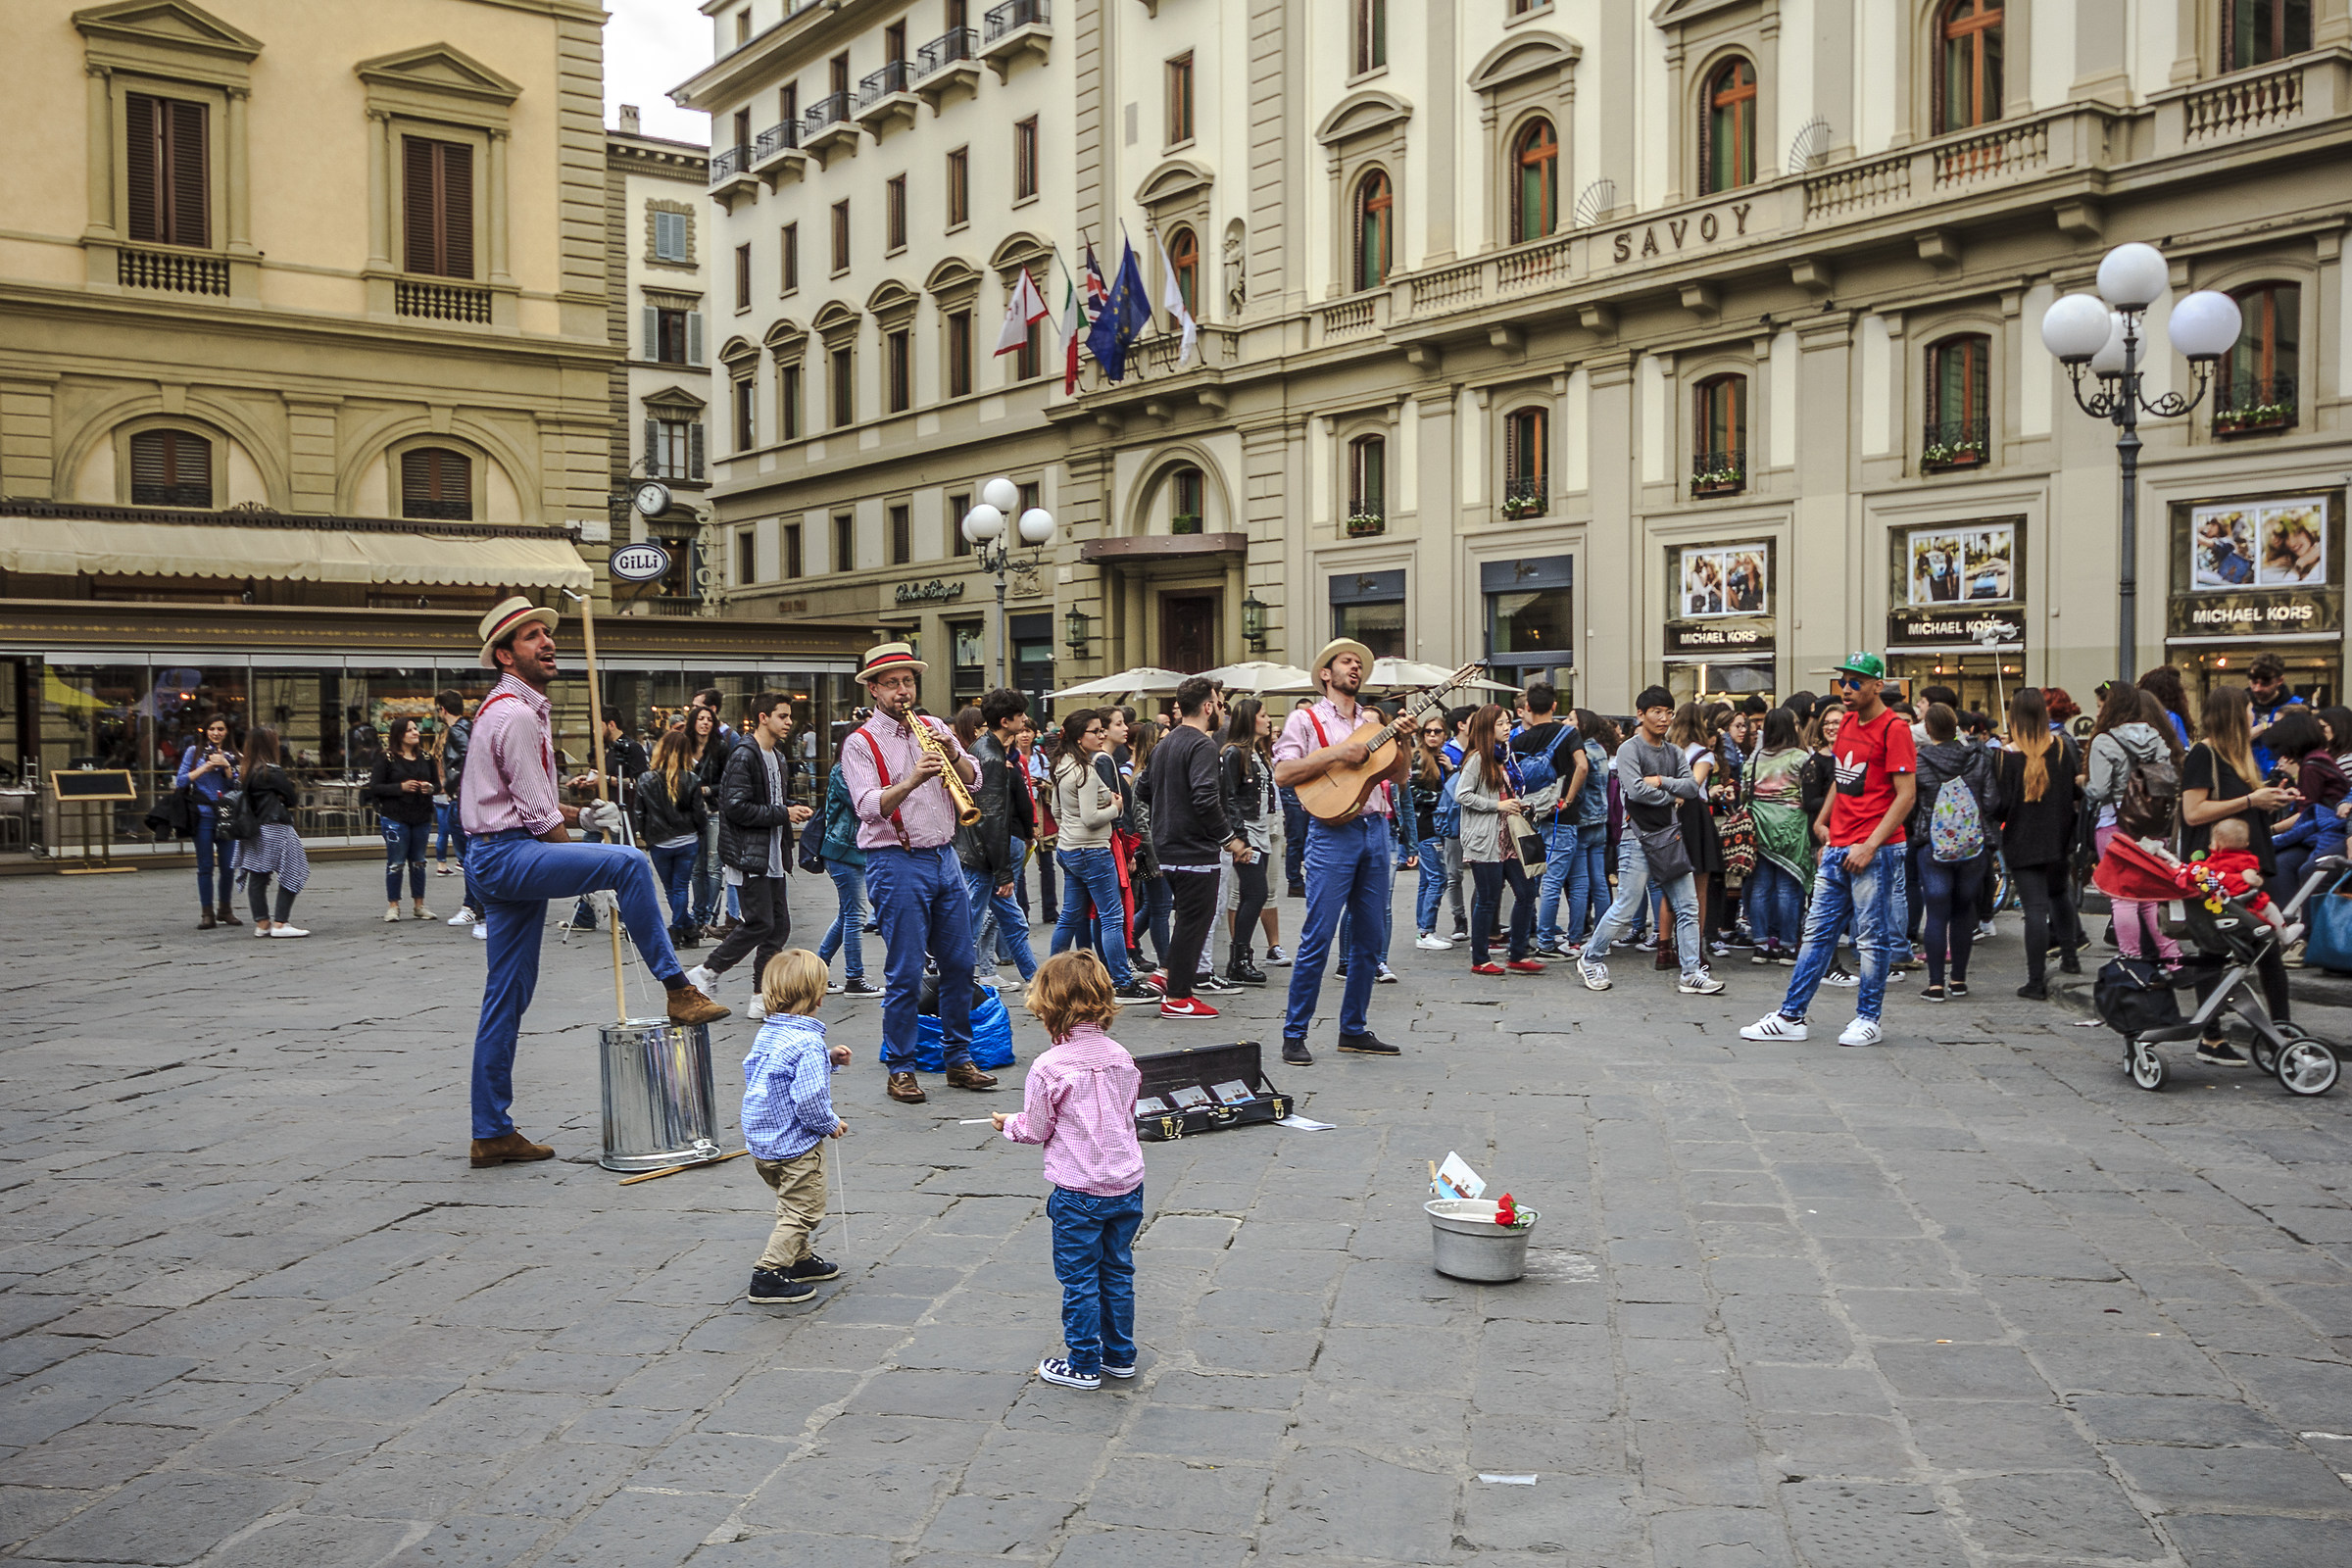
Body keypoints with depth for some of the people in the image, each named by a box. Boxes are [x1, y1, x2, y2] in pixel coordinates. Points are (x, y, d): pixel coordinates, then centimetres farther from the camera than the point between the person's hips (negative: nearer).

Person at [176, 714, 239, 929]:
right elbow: (181, 782, 2)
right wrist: (205, 768, -8)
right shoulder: (194, 752, 7)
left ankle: (225, 910, 18)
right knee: (206, 866, -2)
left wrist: (226, 767, -10)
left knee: (228, 866, 3)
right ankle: (207, 914, 4)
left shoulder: (232, 757, 11)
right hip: (203, 815, -2)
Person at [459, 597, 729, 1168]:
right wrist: (585, 868, -5)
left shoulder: (522, 709, 21)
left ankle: (491, 1135, 15)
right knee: (630, 863, -23)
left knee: (507, 998, 10)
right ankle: (678, 992, -17)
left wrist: (582, 815, 10)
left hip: (498, 862, 11)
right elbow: (539, 814, -15)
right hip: (507, 854, -11)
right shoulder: (513, 713, -12)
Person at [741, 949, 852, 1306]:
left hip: (761, 1142, 9)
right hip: (795, 1146, -9)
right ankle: (768, 1277, 0)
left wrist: (828, 1059, 12)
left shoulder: (767, 1032, 3)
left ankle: (799, 1259, 40)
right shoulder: (808, 1042, -24)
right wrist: (831, 1125, -9)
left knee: (793, 1206, 26)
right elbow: (809, 1100, -27)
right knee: (804, 1211, 3)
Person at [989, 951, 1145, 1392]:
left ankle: (1083, 1366, 18)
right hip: (1127, 1184, 5)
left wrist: (1010, 1123, 13)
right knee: (1118, 1271, 18)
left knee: (1079, 1280, 8)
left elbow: (1037, 1130, -8)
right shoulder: (1121, 1057, 0)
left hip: (1078, 1190, -5)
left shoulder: (1048, 1067, -16)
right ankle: (1119, 1356, 29)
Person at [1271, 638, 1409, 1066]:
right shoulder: (1306, 719, 2)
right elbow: (1282, 773, -9)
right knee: (1317, 938, -9)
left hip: (1376, 830, 6)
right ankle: (1294, 1035, -1)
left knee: (1370, 937, 8)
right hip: (1333, 831, -6)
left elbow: (1398, 777, 18)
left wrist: (1402, 741, 0)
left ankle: (1354, 1029, 18)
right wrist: (1337, 754, -15)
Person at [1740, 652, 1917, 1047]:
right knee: (1817, 932, 8)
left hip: (1874, 851, -8)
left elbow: (1906, 794, -14)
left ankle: (1868, 1019, 13)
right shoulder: (1847, 723, 14)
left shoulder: (1893, 728, -10)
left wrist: (1871, 845, -19)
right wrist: (1823, 821, 18)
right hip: (1838, 849, 8)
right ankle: (1791, 1017, 12)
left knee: (1872, 937, 1)